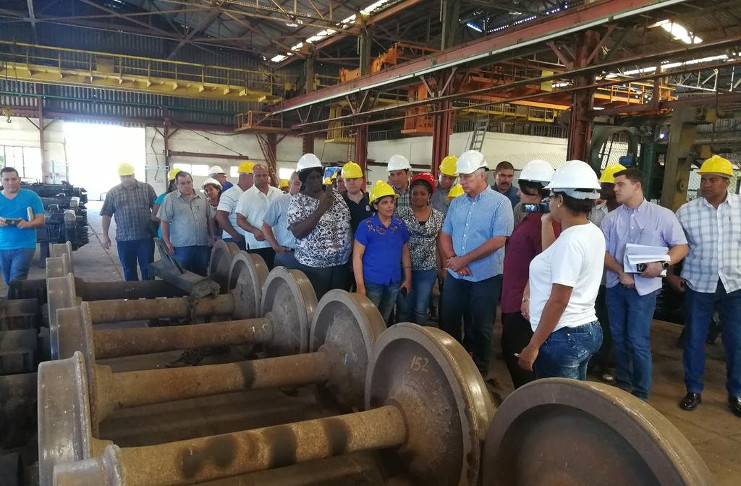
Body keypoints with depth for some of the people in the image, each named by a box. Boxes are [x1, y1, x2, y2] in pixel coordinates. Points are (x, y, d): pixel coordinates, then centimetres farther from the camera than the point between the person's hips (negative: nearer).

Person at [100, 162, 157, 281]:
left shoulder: (147, 188, 3)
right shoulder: (112, 193, 4)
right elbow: (106, 215, 6)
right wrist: (105, 235, 2)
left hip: (146, 237, -1)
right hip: (124, 239, 1)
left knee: (148, 269, 4)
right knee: (129, 270, 10)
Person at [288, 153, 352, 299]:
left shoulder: (335, 195, 6)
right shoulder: (298, 201, -8)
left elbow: (347, 222, 13)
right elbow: (297, 232, -20)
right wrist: (320, 209, -23)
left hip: (342, 263, 5)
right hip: (313, 267, -4)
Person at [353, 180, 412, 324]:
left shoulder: (400, 225, 3)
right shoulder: (365, 226, -11)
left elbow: (405, 253, 10)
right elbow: (357, 256, -11)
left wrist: (408, 279, 7)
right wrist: (360, 286, -14)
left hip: (394, 283, 4)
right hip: (372, 282, -4)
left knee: (384, 322, 19)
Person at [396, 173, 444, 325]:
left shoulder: (438, 216, 3)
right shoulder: (401, 213, -4)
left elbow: (438, 243, 8)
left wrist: (440, 268, 7)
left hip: (428, 269, 2)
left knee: (421, 309, 8)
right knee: (404, 308, 6)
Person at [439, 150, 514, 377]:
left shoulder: (500, 203, -9)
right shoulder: (457, 202, 7)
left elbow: (498, 240, -17)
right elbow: (445, 234, 8)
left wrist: (464, 260, -16)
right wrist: (452, 258, -11)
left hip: (485, 278, -5)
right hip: (455, 276, 5)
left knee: (480, 328, 8)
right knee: (447, 322, 12)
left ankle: (479, 371, 26)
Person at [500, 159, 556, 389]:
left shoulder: (545, 222, -19)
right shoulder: (529, 217, 12)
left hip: (525, 304, -10)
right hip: (513, 301, 10)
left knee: (521, 360, 0)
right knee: (511, 353, 19)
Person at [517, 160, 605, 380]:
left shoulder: (570, 241, -21)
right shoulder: (594, 233, 7)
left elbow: (558, 301, -22)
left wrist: (533, 347, -17)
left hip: (563, 337, -9)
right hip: (588, 330, 9)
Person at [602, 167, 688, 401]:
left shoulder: (662, 215, -3)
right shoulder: (611, 218, 6)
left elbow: (681, 247, -3)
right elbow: (602, 251, 3)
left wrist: (662, 264, -21)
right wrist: (621, 272, -13)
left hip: (643, 286, -4)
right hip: (615, 285, 4)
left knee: (638, 341, -4)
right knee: (618, 338, 12)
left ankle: (641, 393, 13)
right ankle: (623, 384, 29)